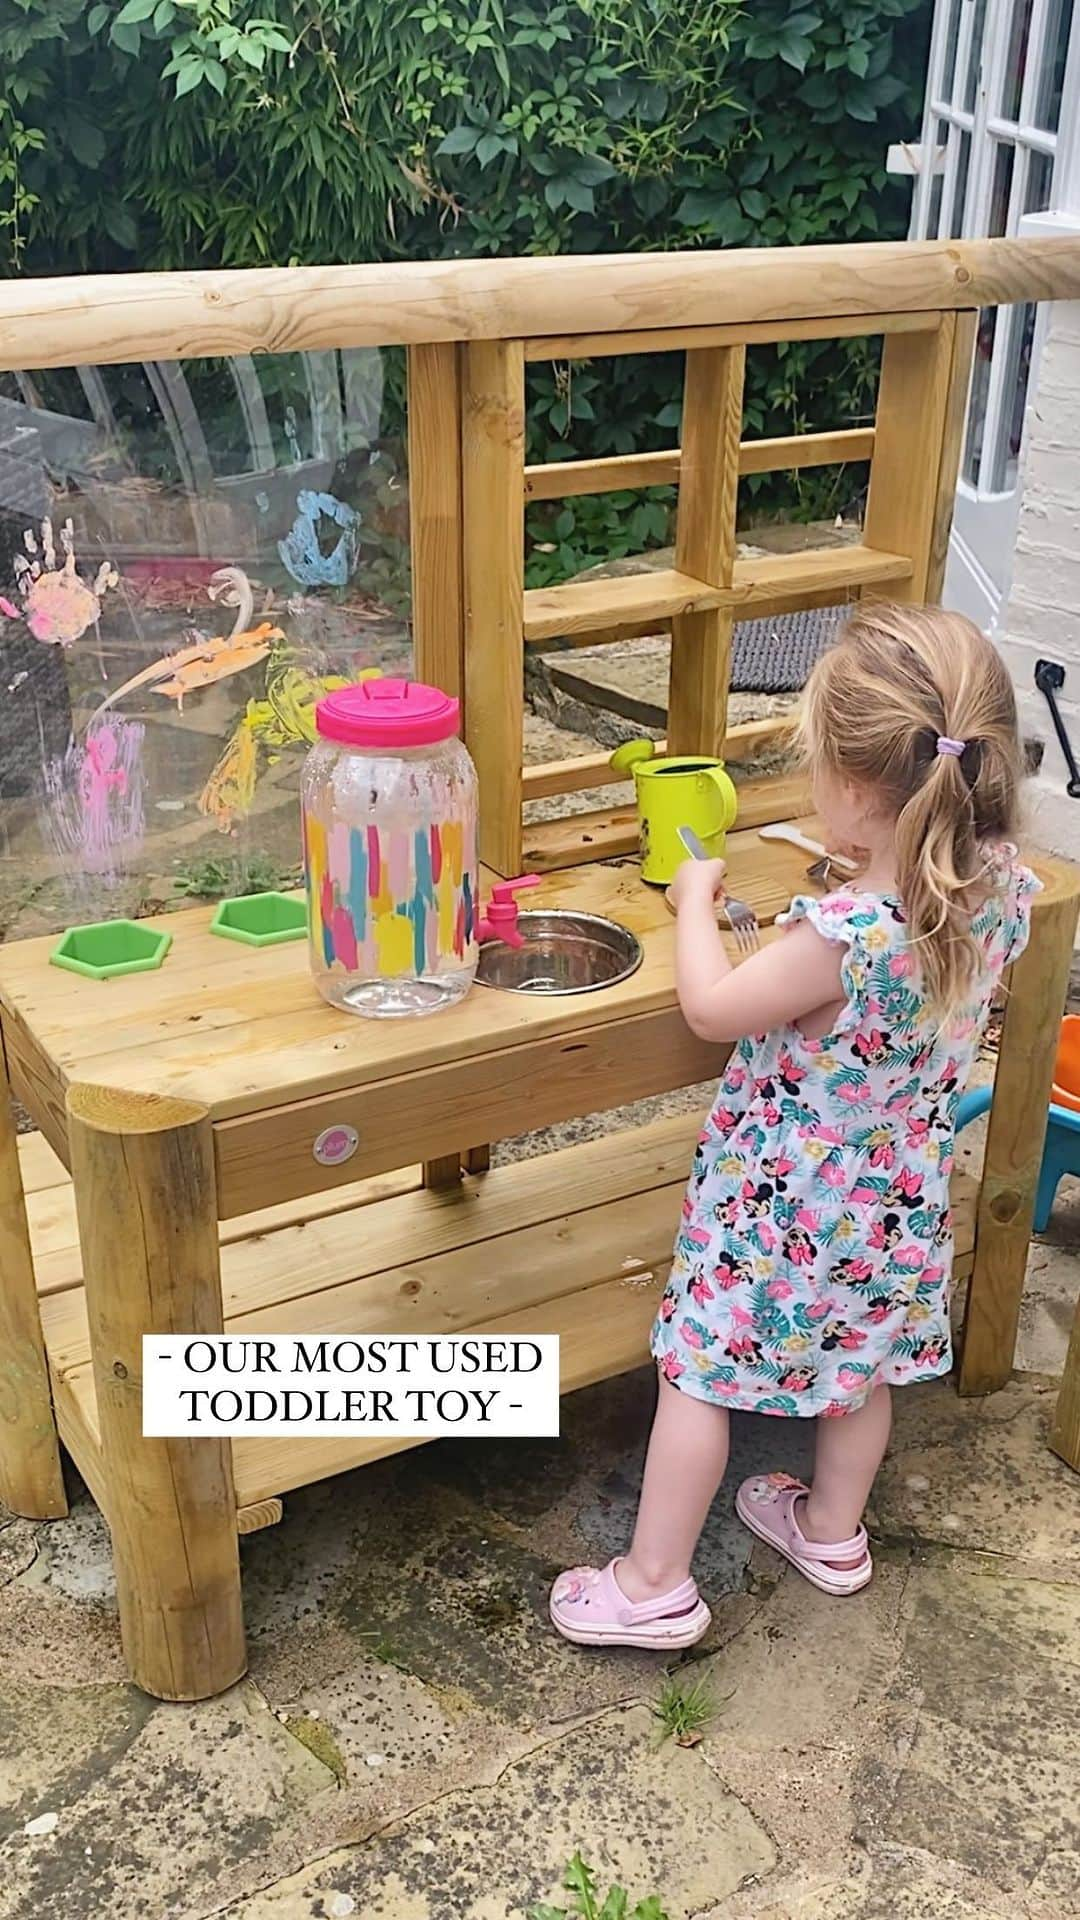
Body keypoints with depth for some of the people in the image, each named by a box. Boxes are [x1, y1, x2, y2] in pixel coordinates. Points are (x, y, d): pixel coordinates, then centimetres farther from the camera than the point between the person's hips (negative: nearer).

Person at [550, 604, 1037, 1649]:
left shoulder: (845, 935, -37)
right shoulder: (1001, 889, -16)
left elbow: (712, 1008, -19)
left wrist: (695, 897, -5)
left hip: (781, 1204, -7)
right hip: (896, 1198, 7)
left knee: (698, 1375, 11)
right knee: (861, 1358, 27)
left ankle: (654, 1584, 25)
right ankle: (833, 1530, 49)